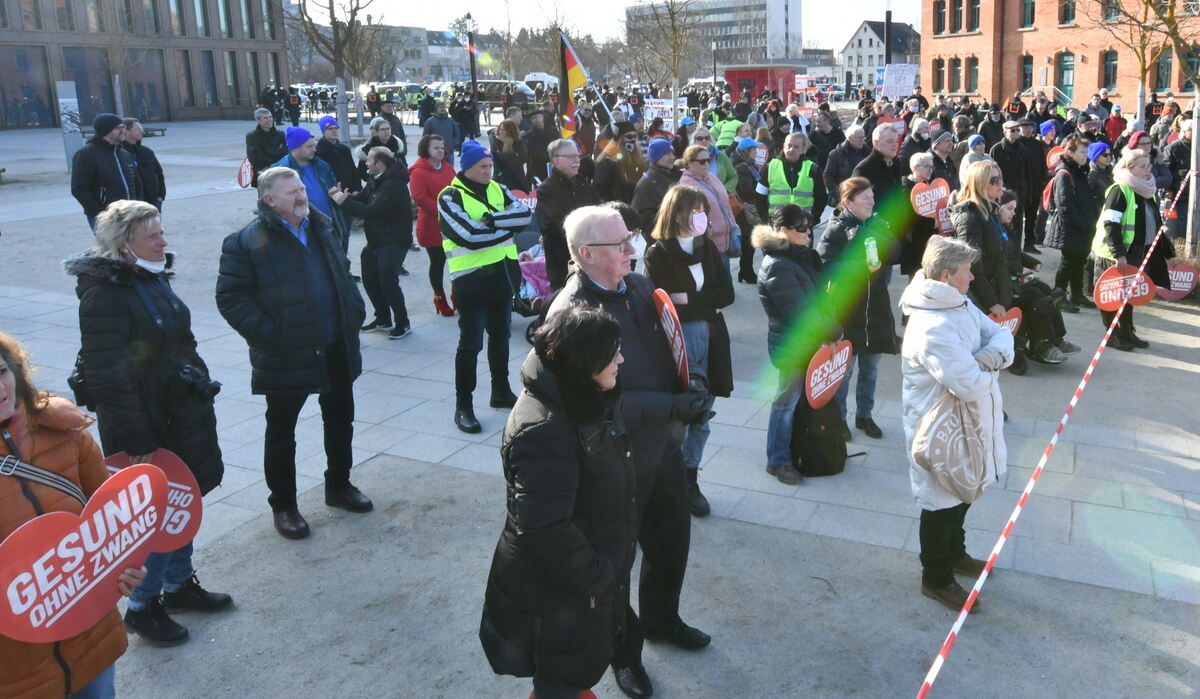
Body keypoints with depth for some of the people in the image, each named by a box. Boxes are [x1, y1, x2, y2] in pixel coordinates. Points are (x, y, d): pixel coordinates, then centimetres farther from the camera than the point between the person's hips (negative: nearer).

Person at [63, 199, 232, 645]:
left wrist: (201, 386, 19)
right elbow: (108, 376, -23)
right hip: (148, 427, -9)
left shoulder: (153, 278, 8)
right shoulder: (105, 294, -21)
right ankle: (142, 607, 22)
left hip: (183, 416, 9)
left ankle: (179, 584, 37)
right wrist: (136, 441, -22)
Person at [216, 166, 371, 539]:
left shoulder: (321, 228, 9)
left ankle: (339, 485, 37)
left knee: (340, 421, 18)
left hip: (337, 349, 6)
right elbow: (231, 298, -14)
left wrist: (355, 312, 8)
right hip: (287, 356, -6)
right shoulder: (247, 242, -13)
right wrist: (268, 334, -20)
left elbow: (342, 273, 20)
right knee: (281, 432, 8)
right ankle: (283, 504, 23)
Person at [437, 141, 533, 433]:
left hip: (503, 273, 6)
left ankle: (501, 392, 33)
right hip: (472, 278, -6)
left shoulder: (498, 190, 9)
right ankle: (463, 406, 6)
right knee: (470, 343, -3)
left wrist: (492, 220, -20)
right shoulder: (450, 197, -9)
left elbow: (524, 213, -7)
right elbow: (469, 234, -23)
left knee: (500, 335, 18)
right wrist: (508, 227, -12)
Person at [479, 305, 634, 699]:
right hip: (555, 591, -9)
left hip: (593, 574, 9)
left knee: (581, 667, 29)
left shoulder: (587, 403, -3)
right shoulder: (544, 431, -34)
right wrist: (596, 576, -22)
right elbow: (544, 531, -37)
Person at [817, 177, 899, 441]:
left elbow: (894, 253, -1)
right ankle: (838, 417, 21)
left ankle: (865, 415, 31)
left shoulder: (879, 224, 5)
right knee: (843, 367, 6)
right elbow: (826, 265, -20)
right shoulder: (836, 229, -11)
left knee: (870, 367, 16)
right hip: (846, 307, -5)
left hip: (876, 307, 5)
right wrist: (860, 267, -24)